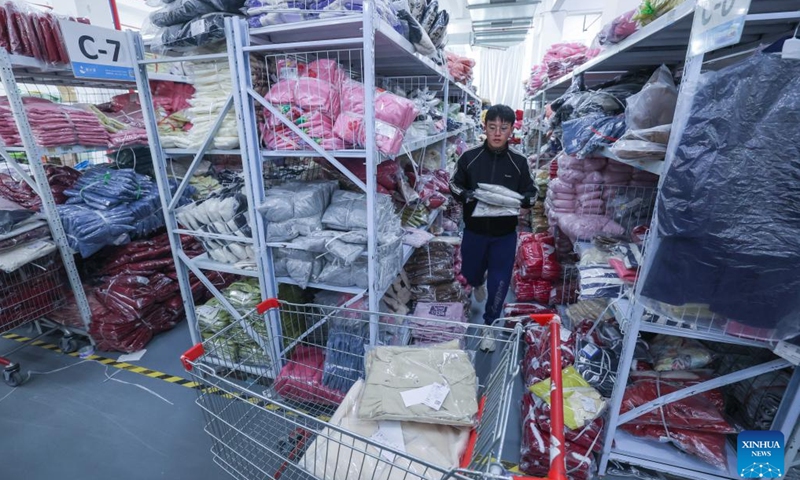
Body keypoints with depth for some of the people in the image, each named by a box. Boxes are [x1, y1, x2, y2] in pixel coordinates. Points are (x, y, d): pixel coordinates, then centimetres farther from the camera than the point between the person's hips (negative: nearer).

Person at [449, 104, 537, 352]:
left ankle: (490, 326, 28)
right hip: (474, 231, 1)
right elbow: (455, 186, 3)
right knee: (470, 272, 19)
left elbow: (531, 194, 2)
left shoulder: (519, 162, -5)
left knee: (499, 283, 6)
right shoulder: (469, 157, -7)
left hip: (505, 234, 0)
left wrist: (516, 201, -20)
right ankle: (479, 282, 58)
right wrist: (468, 195, -18)